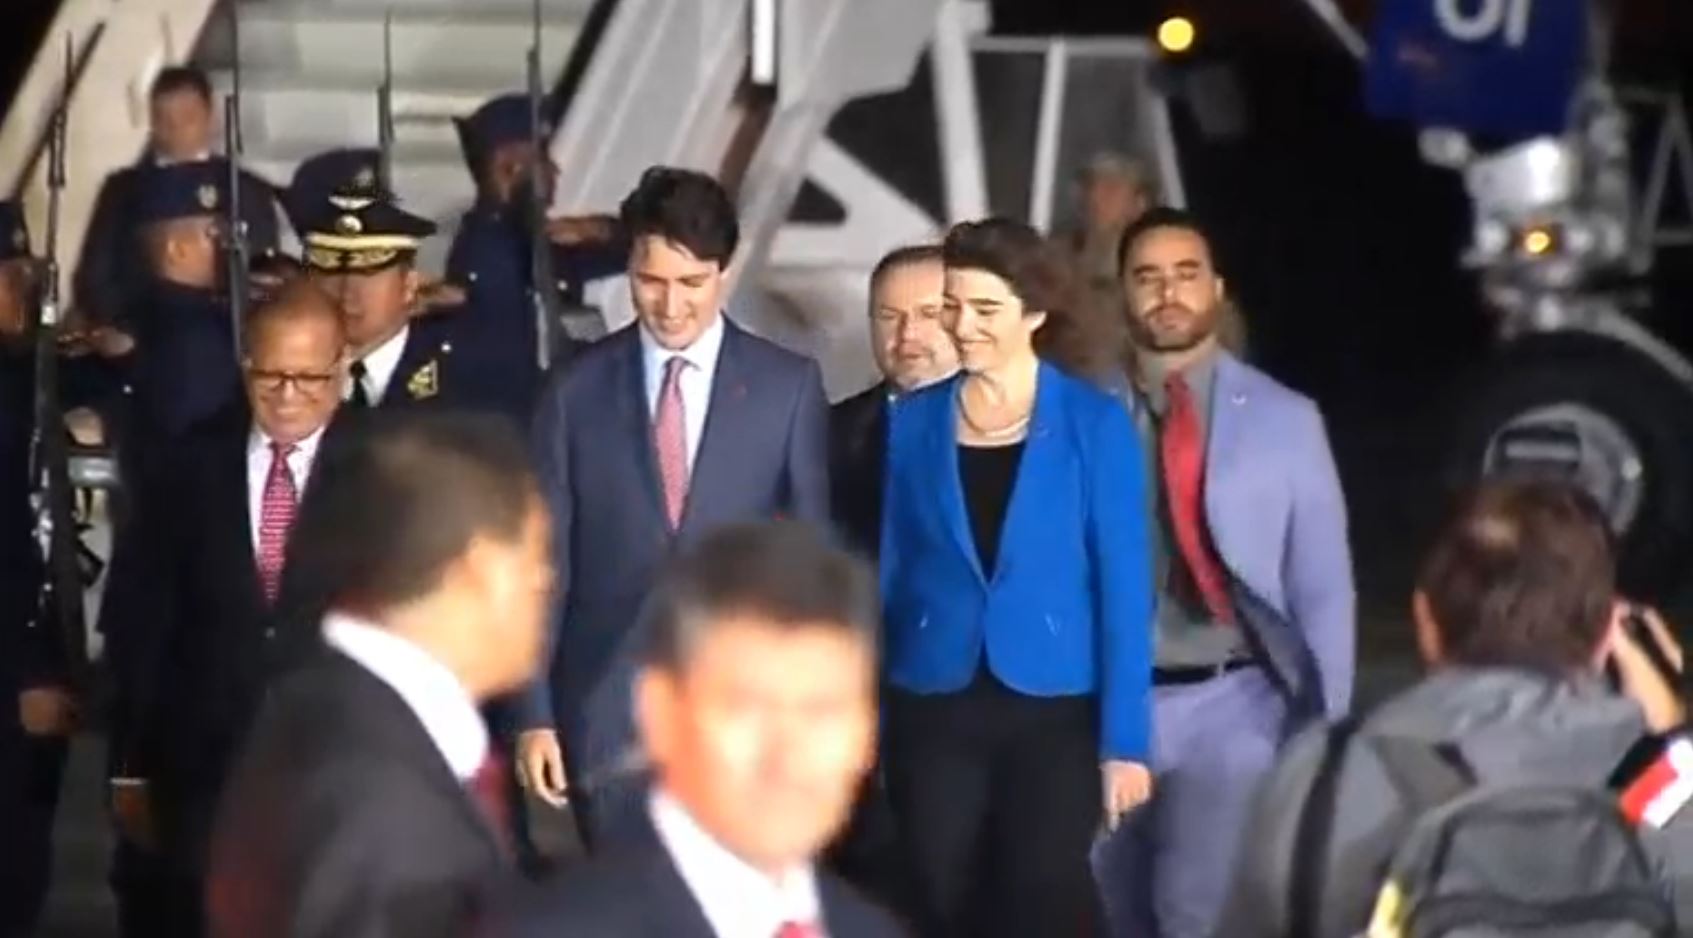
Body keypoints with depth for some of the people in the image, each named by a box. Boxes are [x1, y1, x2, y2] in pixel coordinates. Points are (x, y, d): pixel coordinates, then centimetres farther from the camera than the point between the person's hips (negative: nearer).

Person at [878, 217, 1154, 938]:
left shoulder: (1093, 424, -3)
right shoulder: (913, 421, 4)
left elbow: (1122, 584, -4)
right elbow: (891, 569, 9)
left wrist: (1125, 738, -10)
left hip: (1054, 709, -2)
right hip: (933, 710, 2)